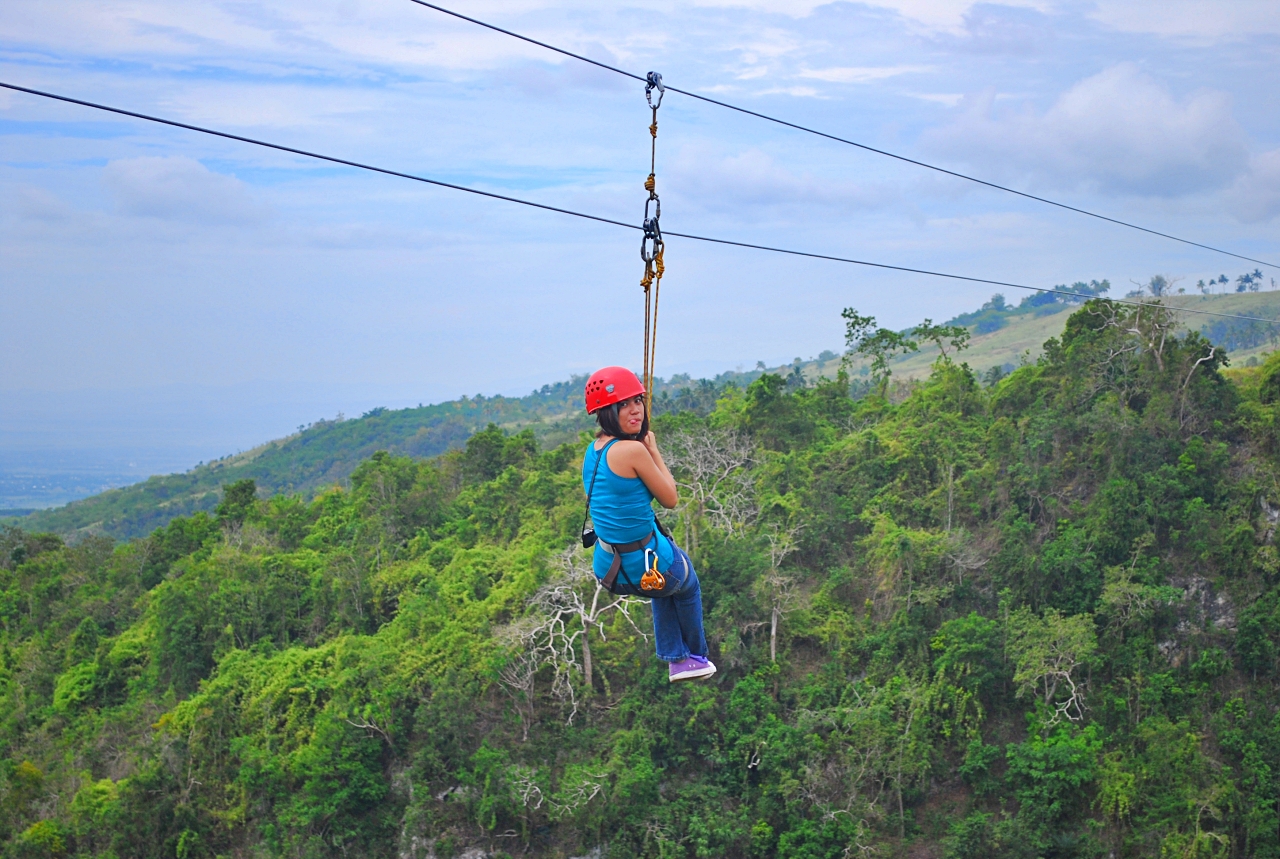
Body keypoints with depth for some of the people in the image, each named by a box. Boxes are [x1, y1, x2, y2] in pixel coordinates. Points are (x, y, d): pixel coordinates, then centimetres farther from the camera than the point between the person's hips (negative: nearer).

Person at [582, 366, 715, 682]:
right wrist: (654, 450, -3)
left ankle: (676, 658, 44)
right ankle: (697, 655, 52)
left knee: (665, 586, 41)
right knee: (686, 582, 32)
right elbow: (670, 499, -12)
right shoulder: (632, 450, -25)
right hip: (649, 566, -6)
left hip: (609, 567, 7)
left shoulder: (592, 450, 1)